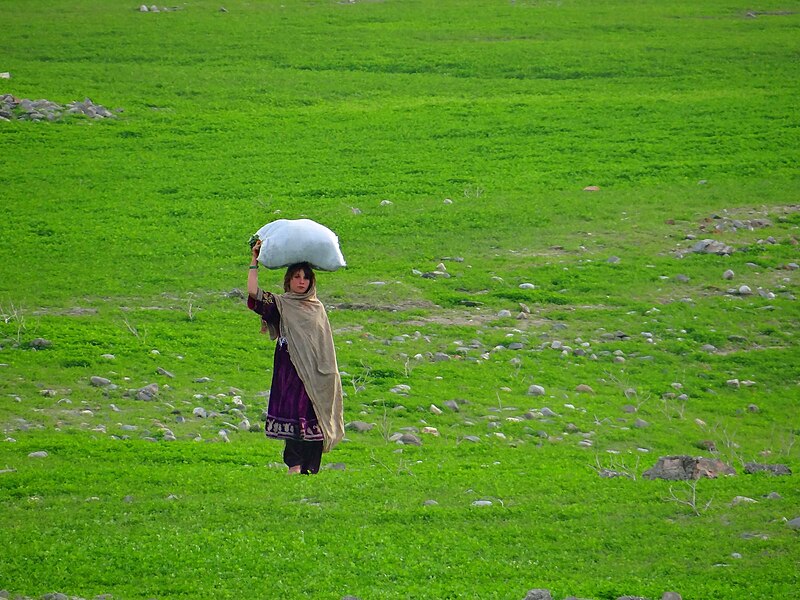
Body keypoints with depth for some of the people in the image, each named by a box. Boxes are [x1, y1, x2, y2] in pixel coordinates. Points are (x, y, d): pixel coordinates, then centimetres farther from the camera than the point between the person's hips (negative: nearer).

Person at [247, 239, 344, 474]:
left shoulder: (317, 307, 16)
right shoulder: (280, 304, 5)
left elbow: (325, 343, 17)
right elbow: (253, 291, -10)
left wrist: (329, 371, 11)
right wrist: (254, 261, -7)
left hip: (315, 372, 3)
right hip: (290, 372, -3)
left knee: (314, 416, -1)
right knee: (293, 411, -12)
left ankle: (310, 468, 1)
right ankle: (294, 464, -14)